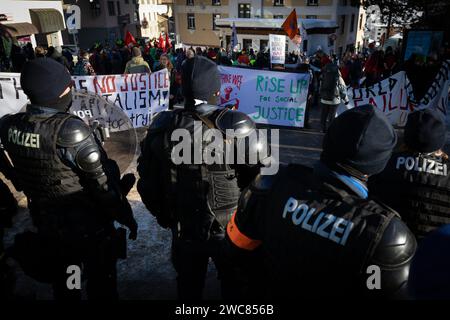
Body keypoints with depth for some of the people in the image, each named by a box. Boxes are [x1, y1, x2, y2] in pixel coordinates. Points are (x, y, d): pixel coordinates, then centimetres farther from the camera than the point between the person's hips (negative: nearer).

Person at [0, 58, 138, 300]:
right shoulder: (70, 130, -28)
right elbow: (104, 183, -23)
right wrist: (126, 217, -10)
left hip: (46, 225, 6)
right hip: (89, 227, -5)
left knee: (63, 288, 28)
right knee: (101, 287, 18)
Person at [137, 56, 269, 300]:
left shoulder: (163, 127, -12)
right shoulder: (233, 125, -23)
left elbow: (148, 183, -3)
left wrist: (164, 216, 14)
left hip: (183, 229, 3)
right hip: (229, 229, -2)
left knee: (188, 288, 28)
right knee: (235, 286, 25)